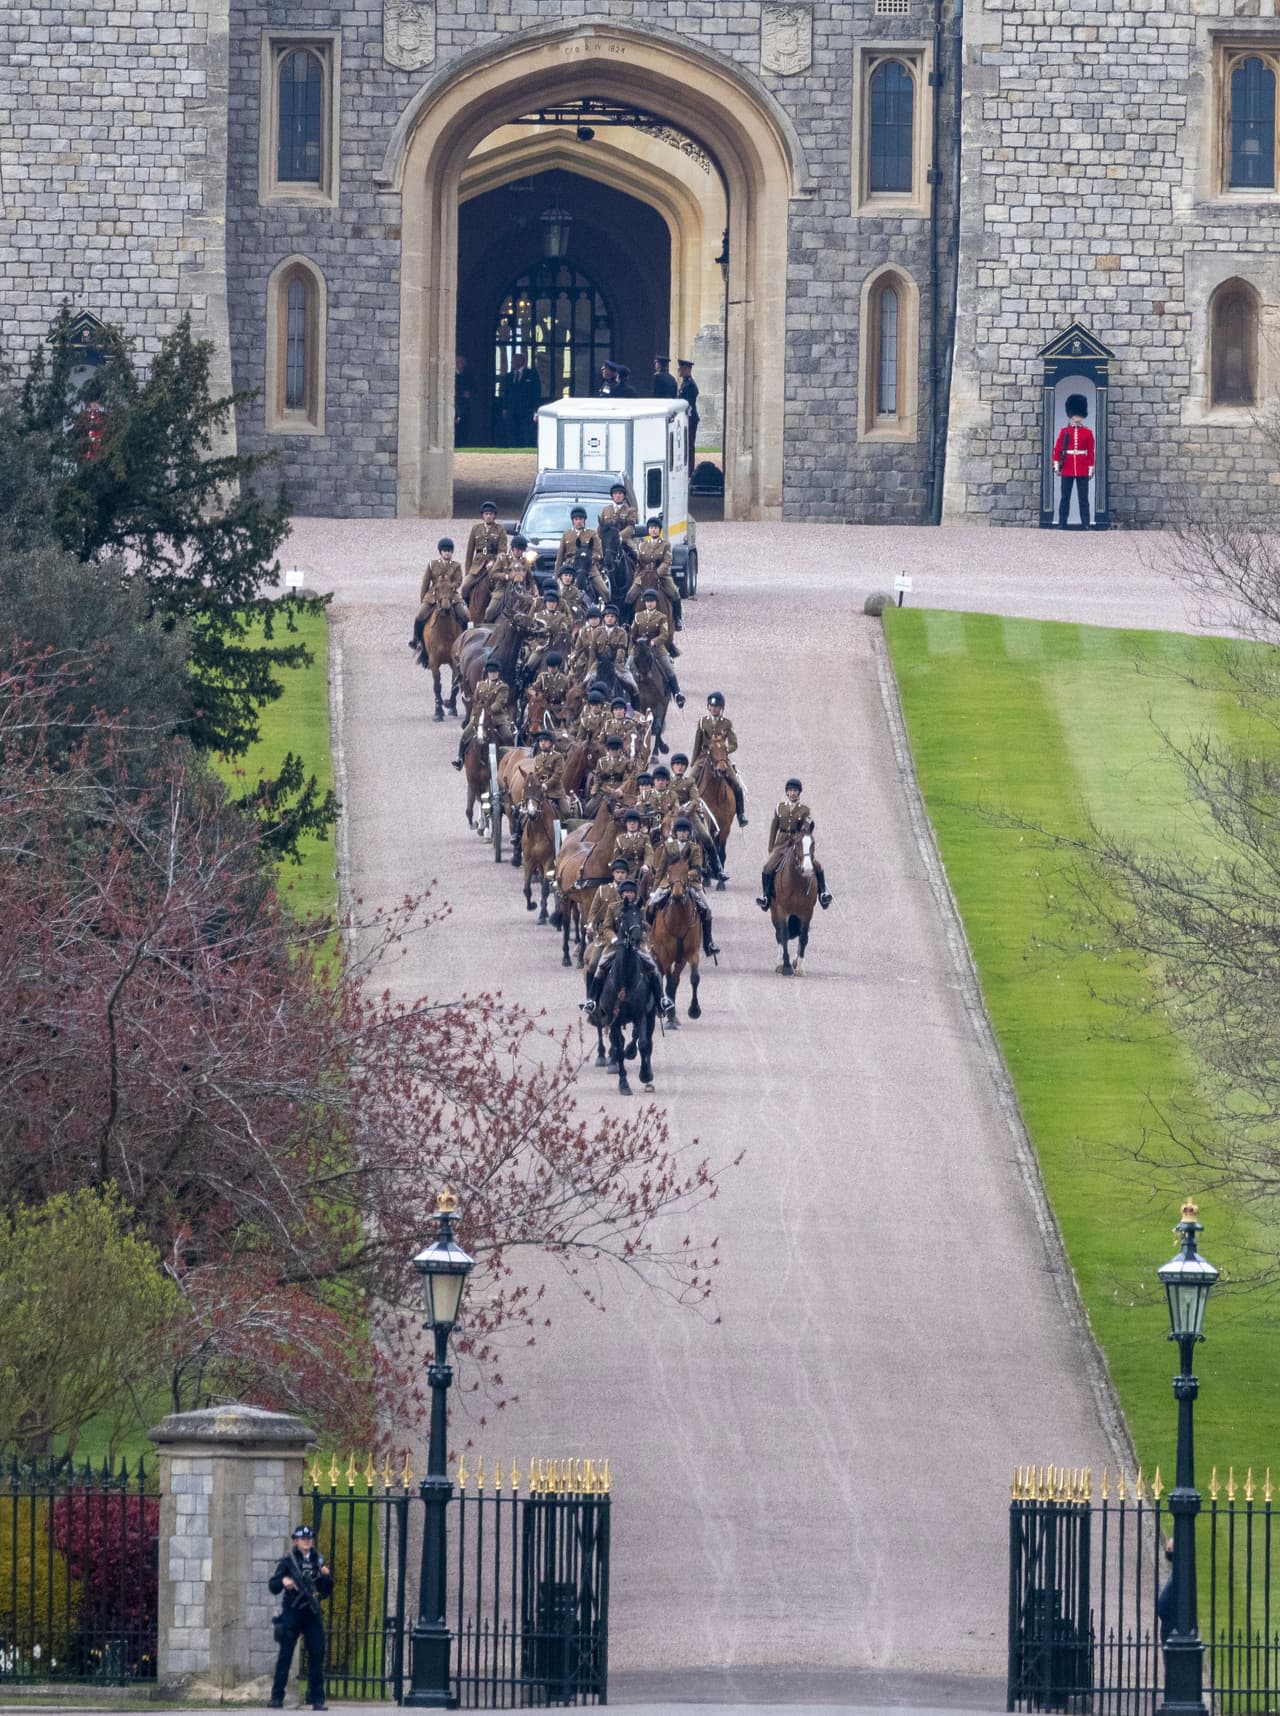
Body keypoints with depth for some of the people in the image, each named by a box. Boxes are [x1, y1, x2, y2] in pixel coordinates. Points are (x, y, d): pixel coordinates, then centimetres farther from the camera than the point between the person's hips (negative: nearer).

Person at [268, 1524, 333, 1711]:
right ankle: (277, 1698, 2)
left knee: (317, 1656, -1)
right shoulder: (287, 1561, 2)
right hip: (292, 1613, -3)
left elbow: (327, 1591, 14)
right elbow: (272, 1586, 0)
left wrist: (326, 1576, -5)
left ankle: (317, 1699, 3)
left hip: (313, 1614, 3)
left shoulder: (318, 1561, 12)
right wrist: (283, 1581, -20)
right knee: (285, 1655, -3)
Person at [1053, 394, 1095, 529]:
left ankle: (1085, 524, 0)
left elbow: (1091, 452, 5)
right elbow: (1057, 450, 3)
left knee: (1083, 498, -1)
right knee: (1065, 497, 3)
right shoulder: (1064, 432, 5)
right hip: (1067, 470, 0)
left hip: (1082, 471, 0)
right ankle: (1062, 524, 7)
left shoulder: (1088, 433, 5)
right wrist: (1056, 466, -4)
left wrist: (1090, 470, 1)